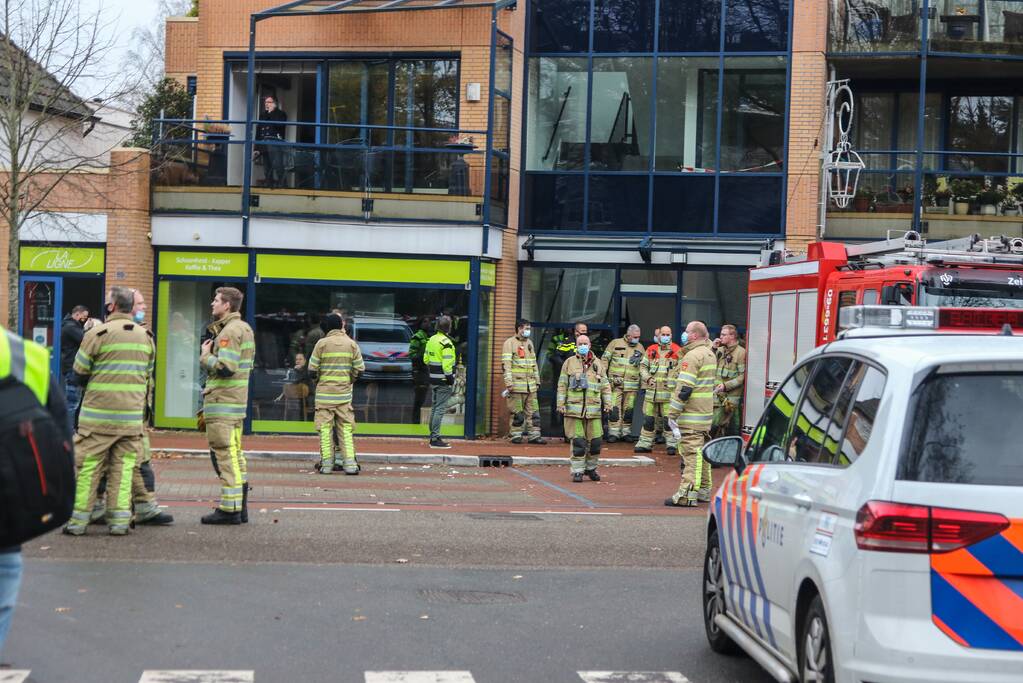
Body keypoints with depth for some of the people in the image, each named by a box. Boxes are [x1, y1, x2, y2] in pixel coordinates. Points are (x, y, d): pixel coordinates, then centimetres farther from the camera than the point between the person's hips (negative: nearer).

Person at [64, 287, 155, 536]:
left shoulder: (97, 334, -9)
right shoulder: (146, 336, 6)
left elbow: (79, 373, -1)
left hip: (98, 414, -4)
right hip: (133, 414, 4)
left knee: (88, 465, 3)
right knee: (123, 466, 8)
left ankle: (78, 519, 5)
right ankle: (119, 519, 5)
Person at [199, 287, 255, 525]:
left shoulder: (230, 331, -15)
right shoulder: (243, 328, 18)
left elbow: (225, 367, -24)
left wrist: (205, 355, -8)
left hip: (222, 403, -10)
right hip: (236, 400, 10)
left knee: (224, 454, -7)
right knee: (235, 454, 13)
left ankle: (229, 509, -6)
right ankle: (240, 507, 17)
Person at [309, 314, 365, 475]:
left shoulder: (322, 343, -5)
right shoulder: (351, 344, 2)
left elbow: (312, 369, -5)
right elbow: (360, 369, 3)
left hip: (324, 392, -2)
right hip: (344, 393, 2)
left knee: (325, 428, 3)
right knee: (346, 427, 6)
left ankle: (326, 463, 3)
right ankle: (350, 463, -1)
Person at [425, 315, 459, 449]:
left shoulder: (431, 340, 10)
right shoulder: (446, 343, -16)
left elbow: (426, 360, 17)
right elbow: (447, 365, -20)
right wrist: (451, 381, -15)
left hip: (434, 379, 9)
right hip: (443, 381, -9)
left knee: (435, 407, 17)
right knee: (440, 409, -7)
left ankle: (433, 435, 23)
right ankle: (435, 439, -8)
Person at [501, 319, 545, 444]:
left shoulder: (529, 343, 18)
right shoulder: (510, 343, -4)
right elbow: (506, 364, -11)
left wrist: (537, 381, 18)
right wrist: (508, 382, -18)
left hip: (530, 385, 6)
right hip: (516, 384, -6)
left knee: (533, 411, 3)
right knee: (517, 413, -2)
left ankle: (534, 435, 6)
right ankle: (516, 436, 5)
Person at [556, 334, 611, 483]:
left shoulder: (597, 364, 12)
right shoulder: (569, 363, 6)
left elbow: (605, 385, 14)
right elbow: (562, 385, 6)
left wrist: (607, 403, 5)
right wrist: (561, 403, -2)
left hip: (593, 409, 2)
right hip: (574, 408, -2)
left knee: (595, 441, 2)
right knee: (578, 442, -4)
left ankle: (591, 468, 20)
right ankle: (577, 471, 4)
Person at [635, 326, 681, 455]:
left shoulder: (677, 351, 2)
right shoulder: (651, 350, 12)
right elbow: (643, 366, 16)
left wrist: (674, 381, -11)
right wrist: (647, 378, 0)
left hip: (669, 391, -4)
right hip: (652, 390, 4)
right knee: (648, 419, 7)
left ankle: (672, 444, 4)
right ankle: (645, 444, 14)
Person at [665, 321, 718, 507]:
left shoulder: (693, 356, -15)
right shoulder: (710, 354, 15)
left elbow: (684, 388, -20)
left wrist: (672, 414, -17)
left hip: (691, 415, -9)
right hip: (706, 414, 9)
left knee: (691, 453, -11)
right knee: (702, 452, 15)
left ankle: (687, 495, -13)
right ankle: (703, 490, 22)